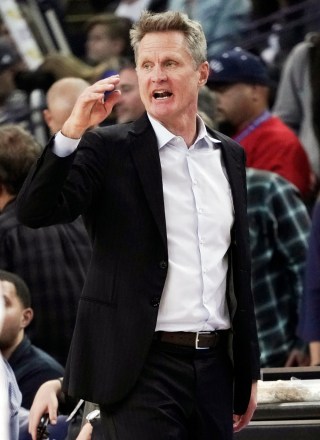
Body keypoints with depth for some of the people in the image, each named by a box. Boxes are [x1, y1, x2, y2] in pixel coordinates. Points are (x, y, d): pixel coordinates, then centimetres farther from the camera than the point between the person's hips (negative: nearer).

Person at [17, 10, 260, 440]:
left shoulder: (229, 156, 13)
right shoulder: (108, 149, -2)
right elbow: (35, 211, -14)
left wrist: (248, 370, 17)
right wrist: (72, 130, -25)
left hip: (214, 367, 5)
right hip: (143, 368, -5)